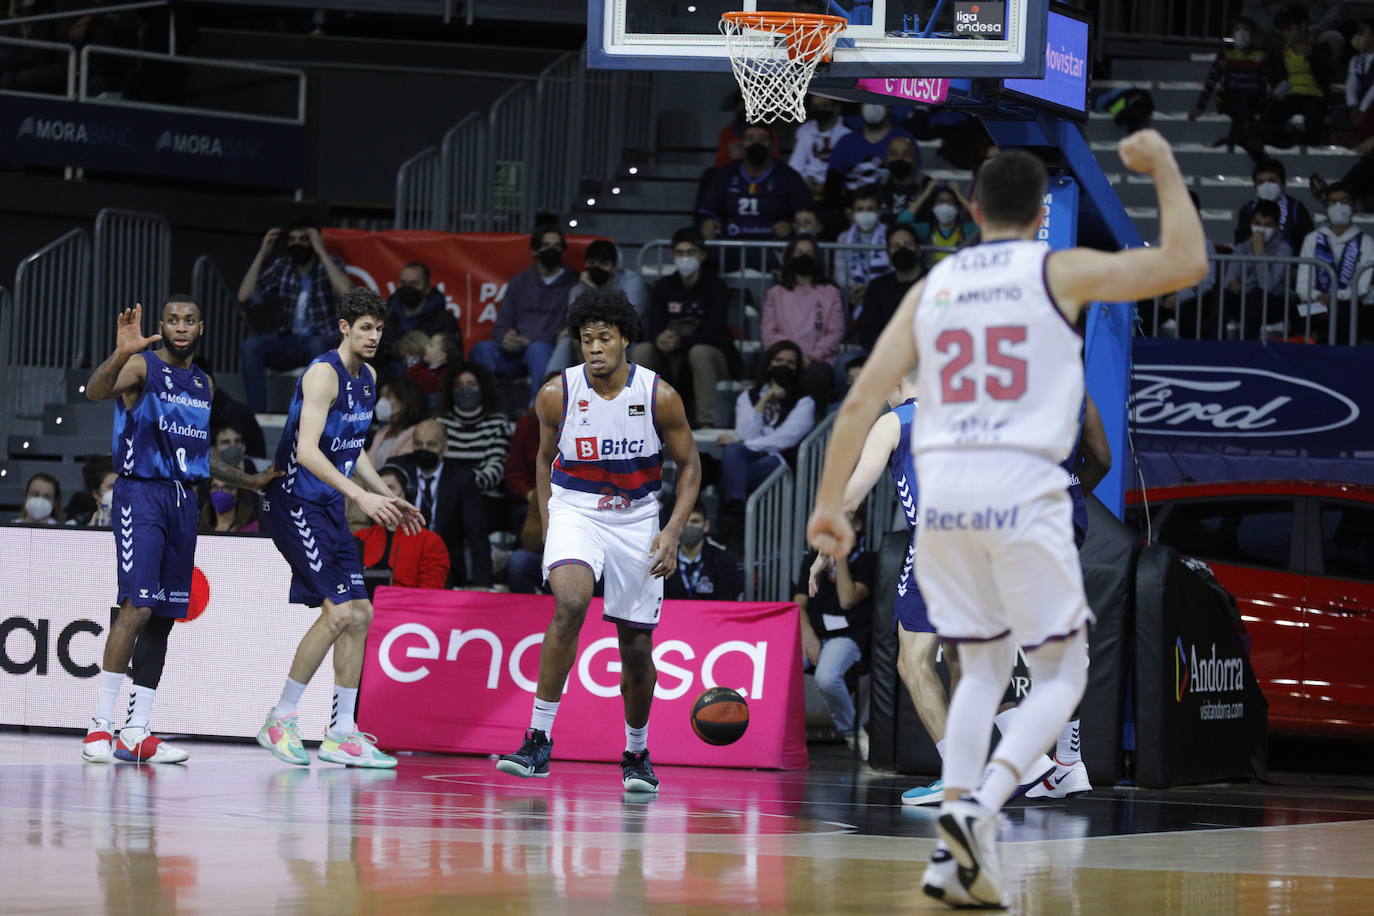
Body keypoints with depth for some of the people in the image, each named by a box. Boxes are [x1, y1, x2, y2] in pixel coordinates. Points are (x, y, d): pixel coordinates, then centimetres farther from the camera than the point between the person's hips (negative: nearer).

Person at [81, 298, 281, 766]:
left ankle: (135, 735, 8)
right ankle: (100, 727, -15)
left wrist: (248, 481, 27)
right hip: (141, 494, -7)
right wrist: (120, 354, -45)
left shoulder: (204, 384, 17)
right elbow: (95, 391, -27)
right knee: (137, 608, -18)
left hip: (183, 501, 7)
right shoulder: (142, 367, -6)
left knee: (164, 618, 6)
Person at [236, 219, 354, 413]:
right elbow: (245, 297, -2)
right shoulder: (282, 266, 6)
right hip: (288, 343, 3)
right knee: (251, 345, -27)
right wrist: (262, 254, -7)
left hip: (320, 342, -3)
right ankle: (256, 413, -26)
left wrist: (321, 252, -21)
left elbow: (346, 294, -24)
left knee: (318, 345, -39)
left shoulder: (330, 264, -2)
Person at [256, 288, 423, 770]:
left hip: (329, 509, 9)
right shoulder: (324, 373, -16)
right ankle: (280, 720, -6)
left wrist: (389, 498, 20)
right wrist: (361, 495, -32)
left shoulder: (368, 378, 13)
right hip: (294, 502, -9)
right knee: (339, 611, -16)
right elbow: (307, 450, -26)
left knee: (359, 613, 5)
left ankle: (341, 734, 10)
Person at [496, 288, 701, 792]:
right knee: (570, 603, -29)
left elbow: (689, 464, -1)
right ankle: (539, 741, -27)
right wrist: (547, 532, 6)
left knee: (636, 644, 6)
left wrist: (673, 533, -12)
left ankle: (637, 755, 29)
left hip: (636, 519, 1)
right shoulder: (557, 393, -10)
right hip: (574, 510, -1)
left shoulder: (659, 396, -12)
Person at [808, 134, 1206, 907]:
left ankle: (955, 856, 7)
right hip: (1023, 490, -4)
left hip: (943, 491, 4)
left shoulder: (932, 287, 14)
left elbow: (862, 399, 7)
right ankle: (980, 803, -17)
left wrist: (831, 502, 8)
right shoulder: (1060, 271, 3)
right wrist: (1164, 167, 14)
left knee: (983, 668, 19)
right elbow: (1186, 264, 1)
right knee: (1062, 671, 8)